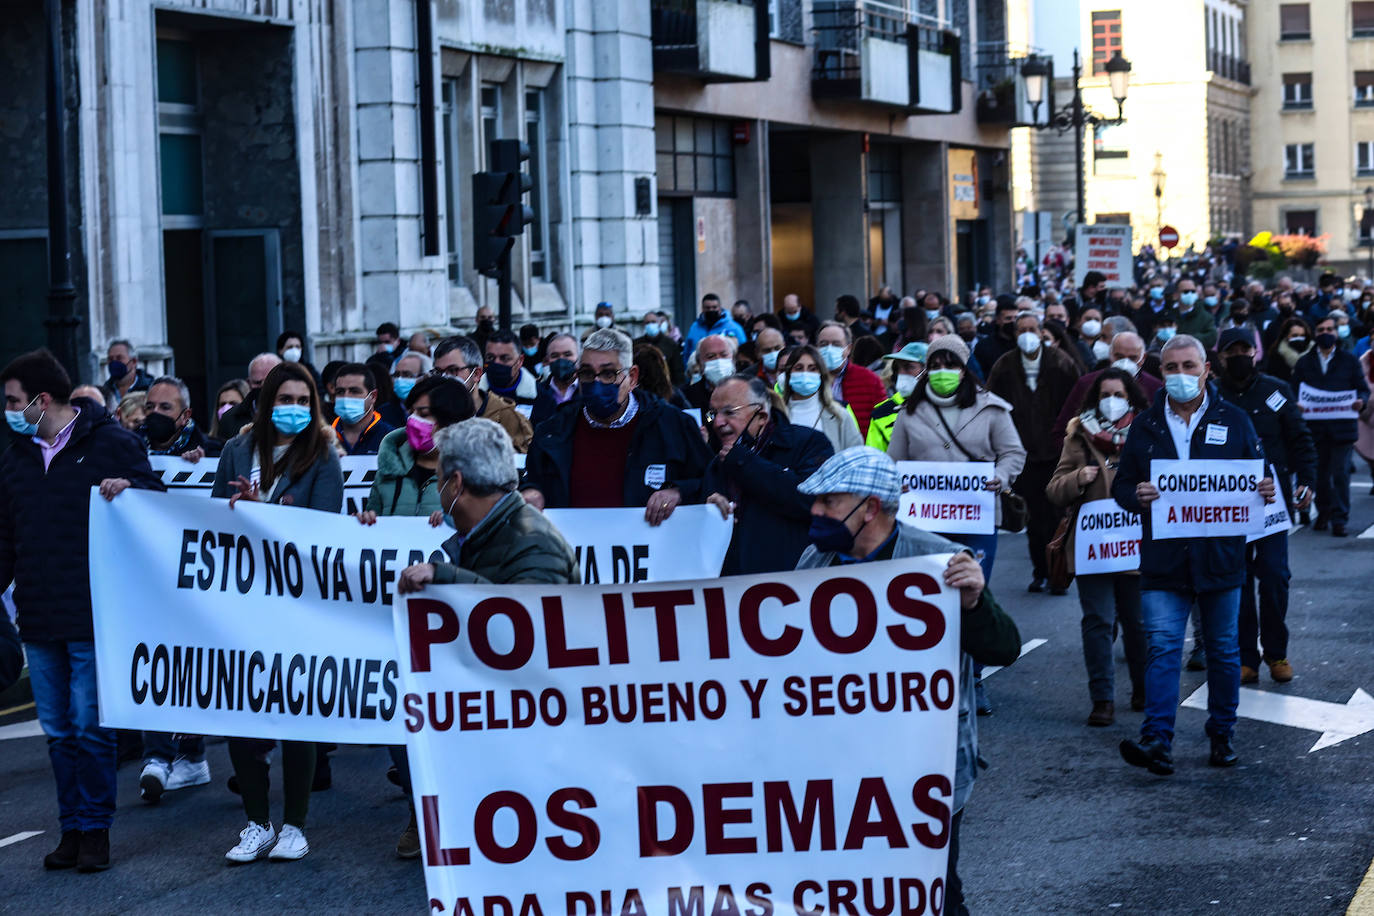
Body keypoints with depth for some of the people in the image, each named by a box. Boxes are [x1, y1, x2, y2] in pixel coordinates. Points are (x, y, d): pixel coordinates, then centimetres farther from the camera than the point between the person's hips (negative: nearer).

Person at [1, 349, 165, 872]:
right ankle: (72, 828, 19)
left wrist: (128, 490, -22)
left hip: (93, 615, -6)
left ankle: (96, 829, 8)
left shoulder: (110, 443, -5)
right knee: (58, 731, 10)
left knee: (90, 727, -3)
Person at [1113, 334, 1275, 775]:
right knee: (1162, 647, -11)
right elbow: (1121, 484, 10)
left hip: (1220, 556, 1)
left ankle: (1222, 735, 23)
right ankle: (1157, 741, -16)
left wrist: (1266, 490, -14)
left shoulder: (1233, 421, 6)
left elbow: (1258, 474, 10)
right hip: (1163, 558, -1)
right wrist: (1137, 496, -13)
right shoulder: (1145, 426, 8)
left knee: (1224, 650, 10)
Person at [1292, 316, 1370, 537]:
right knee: (1320, 474, 9)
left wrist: (1361, 401, -14)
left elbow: (1363, 388, 8)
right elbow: (1295, 391, 8)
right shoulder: (1304, 362, 11)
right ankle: (1324, 512, 26)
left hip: (1342, 427, -2)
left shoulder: (1349, 360, 8)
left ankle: (1339, 518, -3)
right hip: (1315, 427, 2)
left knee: (1340, 473, -7)